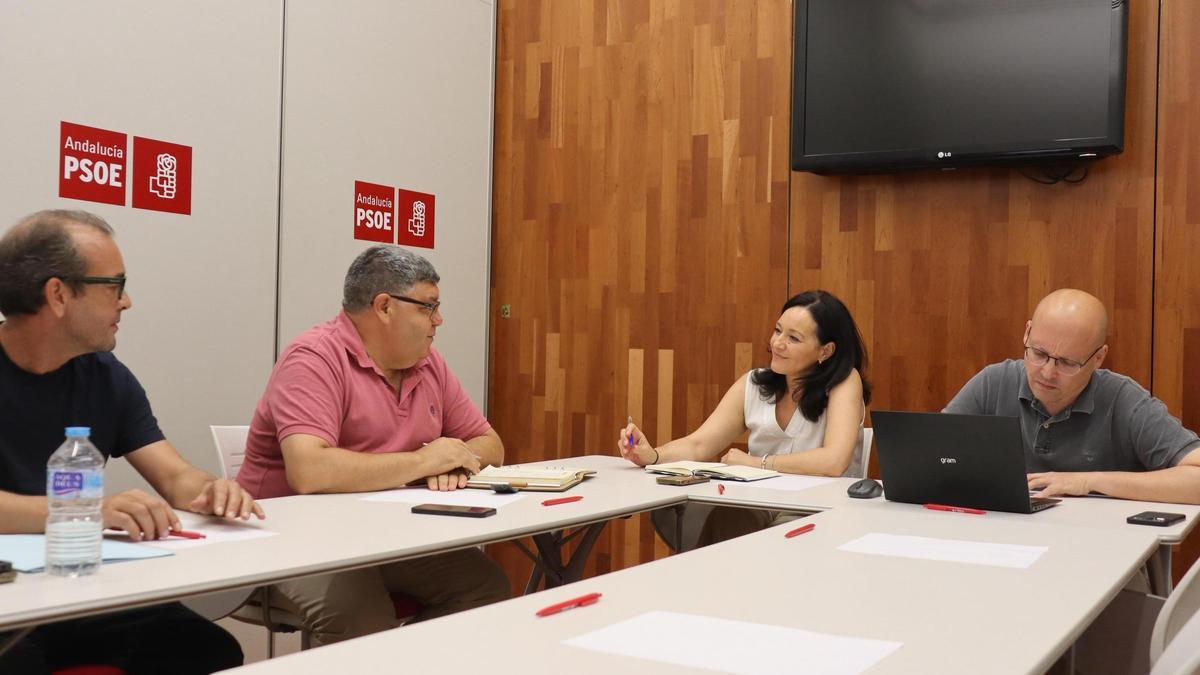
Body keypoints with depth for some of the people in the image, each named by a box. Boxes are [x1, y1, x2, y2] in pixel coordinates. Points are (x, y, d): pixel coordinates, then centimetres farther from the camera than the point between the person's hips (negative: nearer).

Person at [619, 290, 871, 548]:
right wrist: (652, 456, -21)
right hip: (758, 510, 3)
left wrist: (756, 463, -14)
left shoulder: (844, 382, -9)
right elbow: (697, 446, 0)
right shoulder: (753, 385, 5)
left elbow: (833, 462, -24)